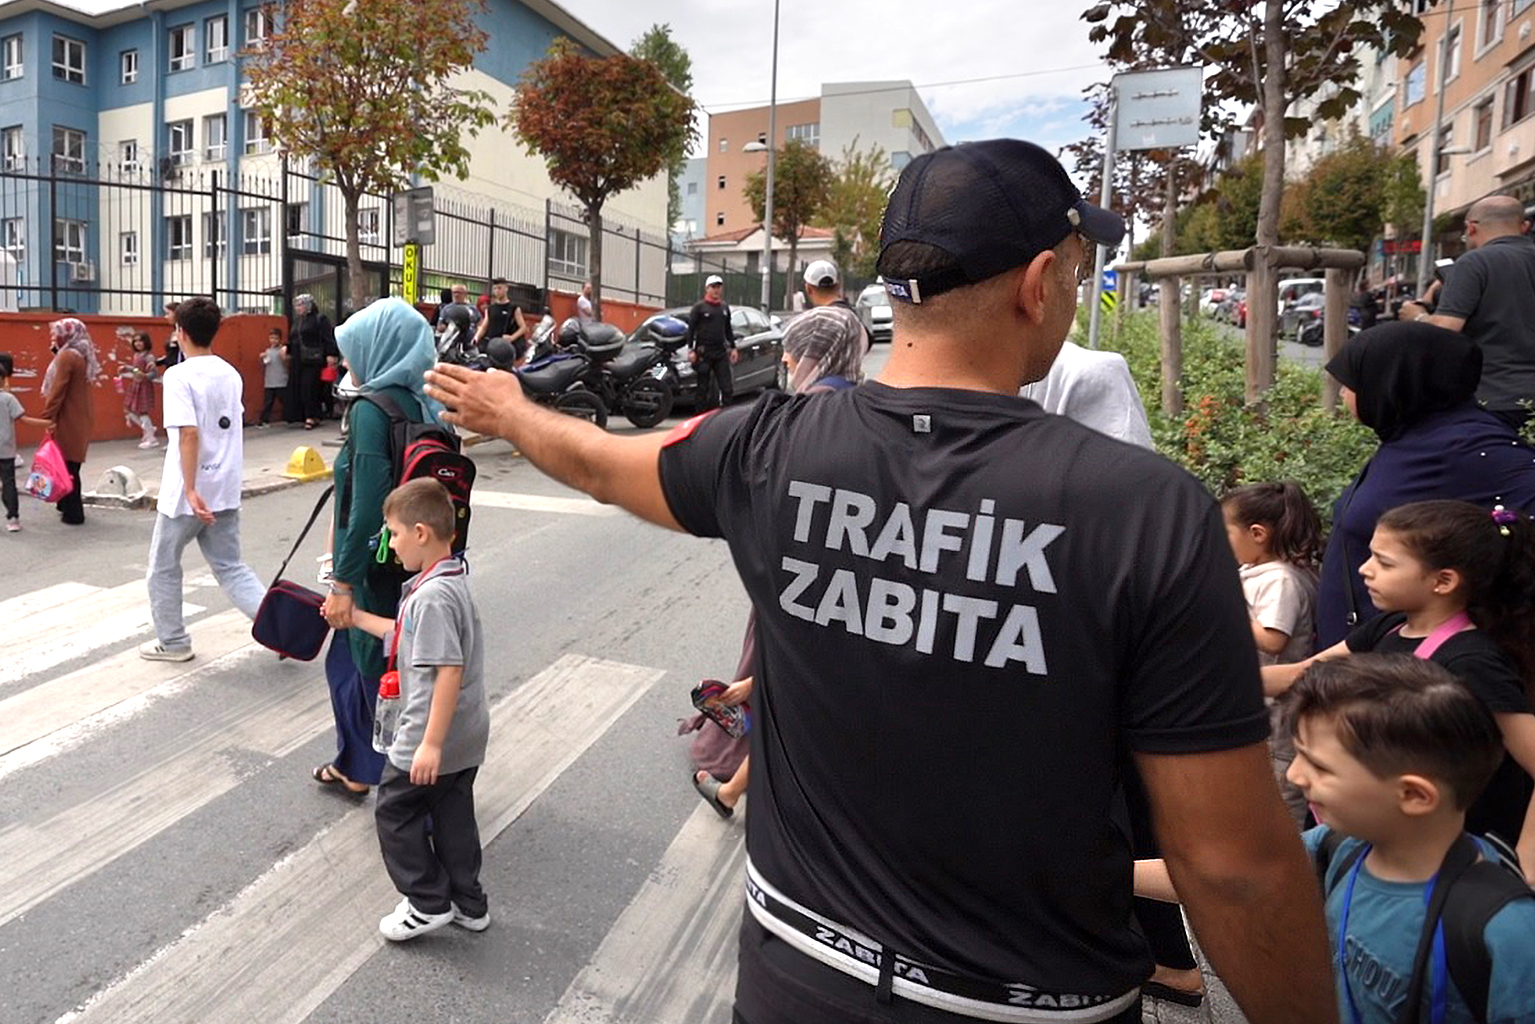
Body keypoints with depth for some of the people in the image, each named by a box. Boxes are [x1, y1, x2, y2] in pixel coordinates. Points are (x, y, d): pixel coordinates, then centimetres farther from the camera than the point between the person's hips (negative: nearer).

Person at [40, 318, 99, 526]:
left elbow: (57, 391, -16)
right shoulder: (82, 357, 12)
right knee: (72, 466, 15)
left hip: (67, 422, -8)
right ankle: (69, 507, 22)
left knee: (67, 467, -3)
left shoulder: (66, 357, -13)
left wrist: (47, 418, -14)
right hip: (81, 420, 8)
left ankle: (73, 513, 1)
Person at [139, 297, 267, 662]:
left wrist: (190, 490, -23)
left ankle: (173, 641, 25)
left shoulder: (179, 375, -14)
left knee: (163, 567, 14)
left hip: (187, 492, -6)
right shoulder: (231, 374, 7)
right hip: (225, 490, 6)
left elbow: (189, 433, -23)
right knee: (230, 567, 13)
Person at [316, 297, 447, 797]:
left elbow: (368, 507, -23)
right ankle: (355, 767, 41)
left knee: (382, 675, 7)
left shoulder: (370, 410, -19)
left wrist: (343, 582, -17)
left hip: (379, 569, -9)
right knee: (348, 657, 25)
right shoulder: (425, 406, 5)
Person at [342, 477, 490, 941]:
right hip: (466, 737, 9)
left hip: (430, 739, -9)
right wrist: (356, 617, 25)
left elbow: (449, 671, -29)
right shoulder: (452, 582, 6)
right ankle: (468, 903, 30)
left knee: (395, 813, 10)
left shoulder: (433, 595, -25)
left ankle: (429, 903, 19)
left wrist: (431, 743, -26)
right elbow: (409, 637, 20)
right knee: (452, 816, 19)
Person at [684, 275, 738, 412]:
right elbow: (691, 329, -3)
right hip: (703, 352, -4)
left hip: (721, 351, 4)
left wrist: (733, 348, 15)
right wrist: (691, 350, -11)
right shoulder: (699, 307, -1)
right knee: (704, 387, 2)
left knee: (727, 387, -4)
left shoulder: (724, 308, 14)